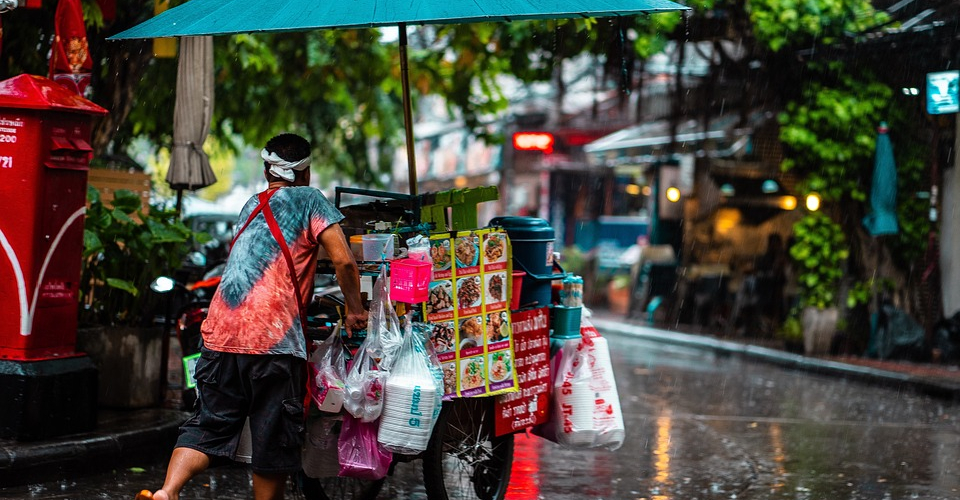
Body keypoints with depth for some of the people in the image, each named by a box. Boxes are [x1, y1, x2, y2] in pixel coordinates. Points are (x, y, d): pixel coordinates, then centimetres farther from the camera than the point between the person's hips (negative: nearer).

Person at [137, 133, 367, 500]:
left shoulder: (251, 206, 25)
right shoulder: (309, 199, 7)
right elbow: (344, 262, -4)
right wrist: (354, 311, 8)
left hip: (220, 332, 6)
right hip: (273, 337, -5)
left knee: (209, 425, 6)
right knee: (274, 441, 5)